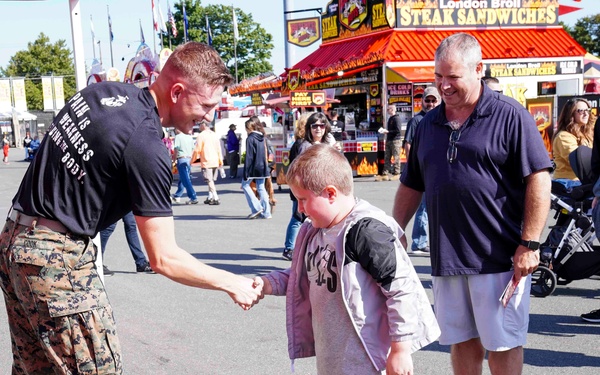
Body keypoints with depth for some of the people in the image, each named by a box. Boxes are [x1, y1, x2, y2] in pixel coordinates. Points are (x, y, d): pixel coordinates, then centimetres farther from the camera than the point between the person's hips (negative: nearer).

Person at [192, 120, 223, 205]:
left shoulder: (201, 135, -9)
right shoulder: (215, 135, 9)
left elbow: (197, 150, -9)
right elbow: (219, 149, 12)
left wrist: (192, 160, 3)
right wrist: (220, 161, 19)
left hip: (206, 162, -6)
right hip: (215, 162, 6)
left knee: (209, 181, -5)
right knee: (211, 180, 17)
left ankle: (216, 199, -13)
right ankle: (210, 197, 22)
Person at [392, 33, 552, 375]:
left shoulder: (510, 116, -6)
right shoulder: (428, 125, 11)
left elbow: (538, 180, -10)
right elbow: (411, 186, 18)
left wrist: (529, 244, -15)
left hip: (499, 257, -5)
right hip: (447, 258, 5)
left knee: (502, 344, 5)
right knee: (462, 340, 14)